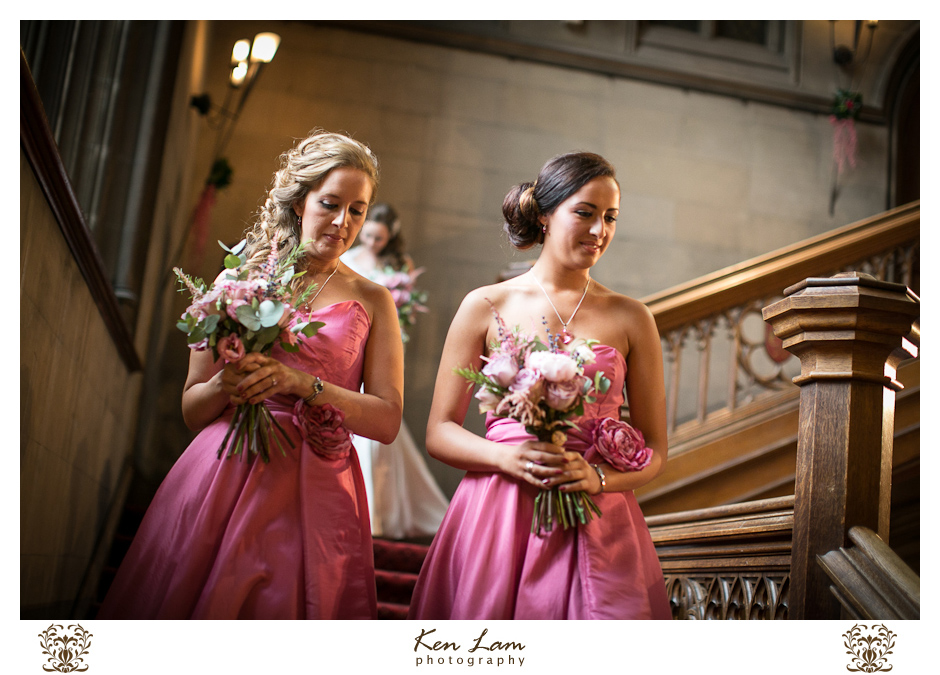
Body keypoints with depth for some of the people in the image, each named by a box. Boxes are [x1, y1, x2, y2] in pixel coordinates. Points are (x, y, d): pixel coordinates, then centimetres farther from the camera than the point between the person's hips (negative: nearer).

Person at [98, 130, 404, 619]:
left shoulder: (372, 301, 8)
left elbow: (387, 421, -1)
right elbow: (192, 410, 10)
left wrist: (302, 383, -14)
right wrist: (227, 384, -12)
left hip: (315, 487, 0)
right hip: (222, 474, 1)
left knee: (283, 606, -4)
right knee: (191, 602, 1)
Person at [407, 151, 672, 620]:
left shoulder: (630, 319, 8)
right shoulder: (486, 306, 5)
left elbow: (654, 450, 9)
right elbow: (439, 432, 5)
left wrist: (598, 476, -11)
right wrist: (505, 456, -14)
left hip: (595, 521, 1)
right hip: (494, 515, -1)